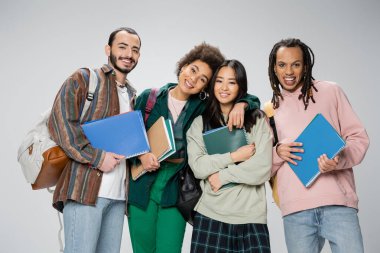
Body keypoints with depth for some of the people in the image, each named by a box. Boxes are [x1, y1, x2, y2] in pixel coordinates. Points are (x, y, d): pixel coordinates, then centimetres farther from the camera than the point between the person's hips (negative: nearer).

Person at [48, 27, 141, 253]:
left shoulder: (132, 96, 23)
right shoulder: (83, 79, 2)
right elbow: (60, 122, -9)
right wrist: (97, 157, -15)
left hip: (118, 194, 7)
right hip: (86, 189, -6)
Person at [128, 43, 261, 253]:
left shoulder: (203, 107, 3)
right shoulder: (148, 98, 3)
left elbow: (251, 100, 9)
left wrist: (240, 105, -14)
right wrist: (141, 154, -14)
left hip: (175, 189, 0)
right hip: (142, 187, 0)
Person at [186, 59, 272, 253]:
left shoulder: (258, 120, 5)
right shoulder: (200, 122, 9)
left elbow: (263, 169, -5)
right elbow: (197, 166, -3)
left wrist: (223, 176, -6)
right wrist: (234, 156, -8)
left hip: (250, 217, 0)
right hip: (210, 215, 1)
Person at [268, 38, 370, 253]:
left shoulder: (330, 91, 8)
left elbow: (359, 137, 6)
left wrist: (339, 160, -14)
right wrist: (278, 153, -6)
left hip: (337, 201, -1)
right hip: (295, 208, 2)